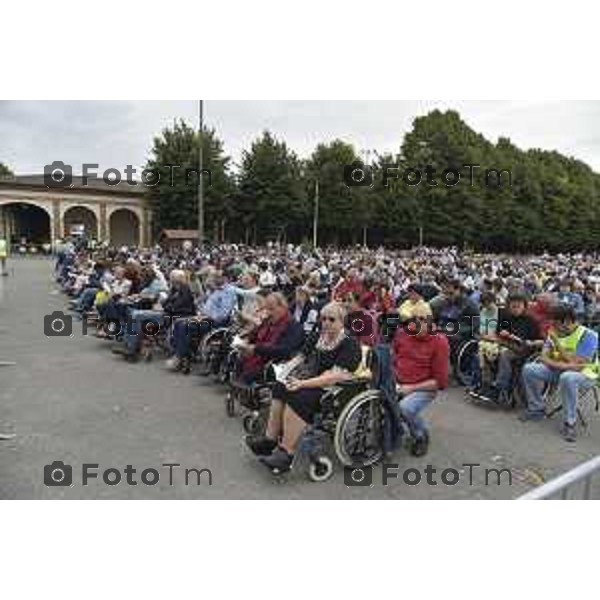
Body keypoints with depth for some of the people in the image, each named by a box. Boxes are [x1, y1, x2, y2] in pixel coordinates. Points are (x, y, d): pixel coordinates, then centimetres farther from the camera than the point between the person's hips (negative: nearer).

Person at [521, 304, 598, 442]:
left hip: (584, 375, -6)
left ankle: (569, 423, -24)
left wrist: (556, 342, -24)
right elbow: (544, 357, -2)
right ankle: (537, 409, 2)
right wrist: (560, 364, -23)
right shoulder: (554, 332, 1)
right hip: (558, 371, 6)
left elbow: (576, 365, -26)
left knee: (567, 377, -40)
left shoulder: (588, 335, -18)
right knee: (529, 369, -15)